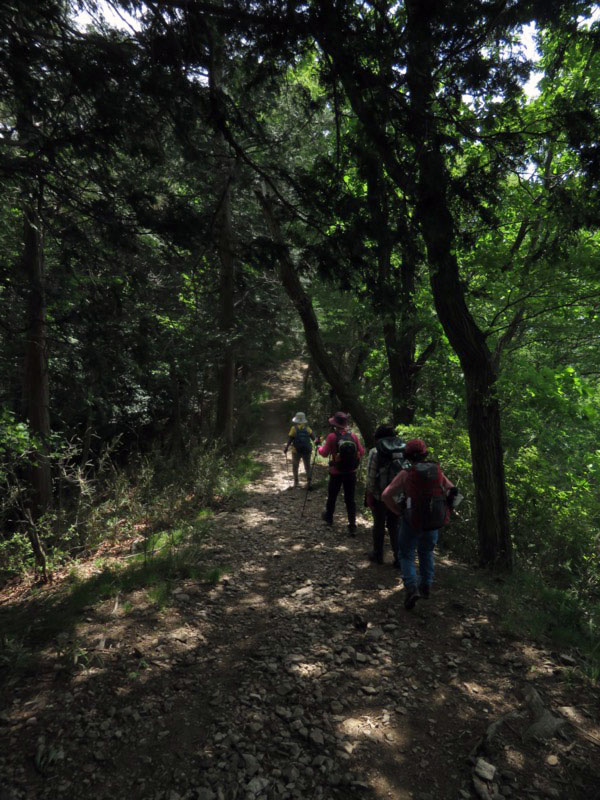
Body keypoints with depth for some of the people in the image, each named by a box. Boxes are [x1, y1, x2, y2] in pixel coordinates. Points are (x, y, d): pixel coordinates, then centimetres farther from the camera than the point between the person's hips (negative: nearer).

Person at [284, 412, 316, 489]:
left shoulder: (294, 428, -5)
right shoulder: (308, 428, 1)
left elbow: (289, 440, -8)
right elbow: (314, 438, -3)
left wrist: (286, 448, 0)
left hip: (296, 451, -1)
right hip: (307, 451, 2)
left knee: (295, 467, 16)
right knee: (307, 467, 11)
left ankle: (296, 482, 21)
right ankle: (309, 481, -3)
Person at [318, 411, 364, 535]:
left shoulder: (332, 436, -14)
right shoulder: (353, 436, -5)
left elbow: (324, 453, -7)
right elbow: (361, 452, 1)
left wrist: (319, 446, 11)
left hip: (336, 473, -2)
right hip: (351, 472, 2)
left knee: (332, 496, 19)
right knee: (350, 499, 5)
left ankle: (329, 517, 40)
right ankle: (352, 525, -1)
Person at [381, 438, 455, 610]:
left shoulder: (406, 474, -13)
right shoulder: (437, 471, -2)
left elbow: (386, 495, -17)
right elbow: (451, 491, 8)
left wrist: (399, 511, -4)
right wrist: (442, 511, 12)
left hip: (412, 521, -4)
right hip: (434, 522, 4)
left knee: (406, 554, 12)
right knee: (427, 552, 27)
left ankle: (411, 588, -5)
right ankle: (426, 586, 31)